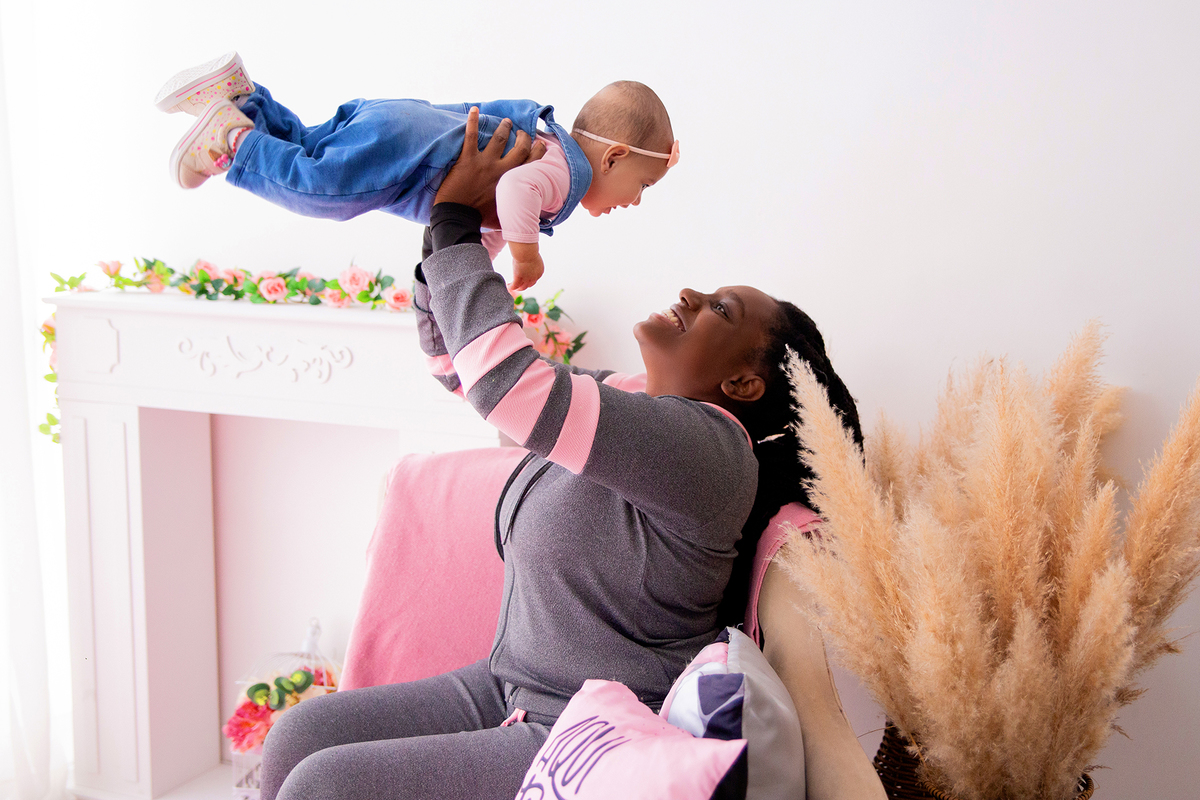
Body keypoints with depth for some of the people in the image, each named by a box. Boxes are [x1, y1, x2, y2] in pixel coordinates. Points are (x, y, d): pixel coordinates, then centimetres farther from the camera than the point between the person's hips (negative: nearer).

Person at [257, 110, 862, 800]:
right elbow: (456, 361, 15)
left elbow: (502, 374, -29)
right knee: (299, 736, -1)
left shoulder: (706, 449, -22)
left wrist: (458, 219, -16)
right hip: (512, 687, 9)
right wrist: (450, 228, 2)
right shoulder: (619, 399, 7)